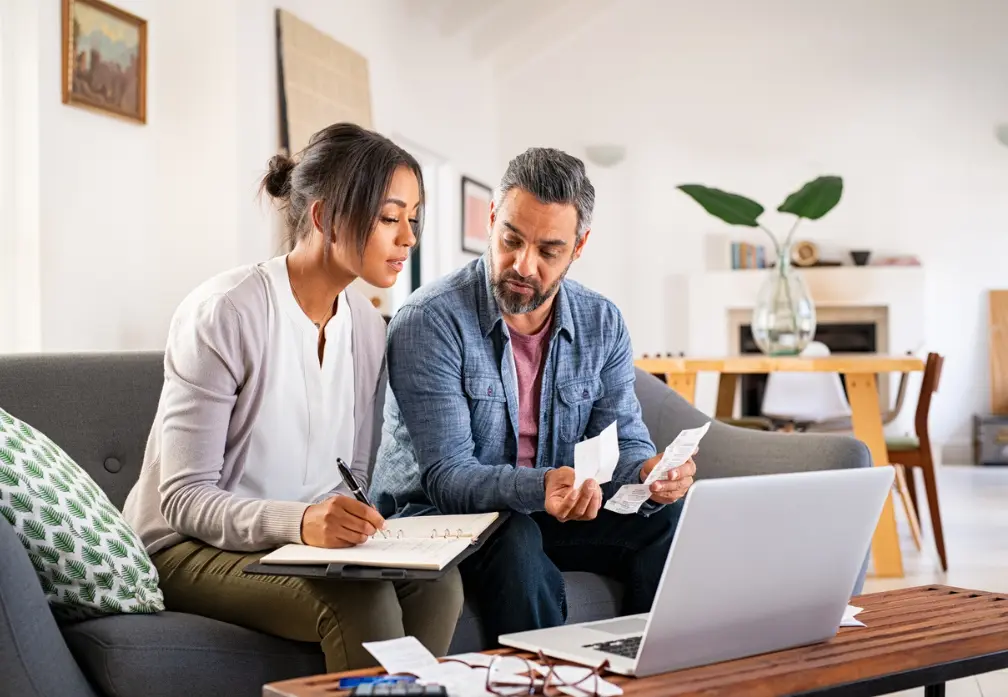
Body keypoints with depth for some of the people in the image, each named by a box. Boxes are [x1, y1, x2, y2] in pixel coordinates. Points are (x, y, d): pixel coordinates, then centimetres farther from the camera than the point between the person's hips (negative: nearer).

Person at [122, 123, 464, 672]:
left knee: (436, 582, -21)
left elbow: (353, 476, 10)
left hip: (308, 540, 6)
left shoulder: (367, 325, 4)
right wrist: (298, 520, -35)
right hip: (189, 547, -6)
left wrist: (347, 523, -14)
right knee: (362, 603, -30)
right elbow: (184, 498, -19)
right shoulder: (223, 313, -17)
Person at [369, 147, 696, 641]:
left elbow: (622, 442, -1)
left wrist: (649, 472, -27)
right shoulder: (429, 321, -19)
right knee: (515, 538, -36)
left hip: (550, 512, 5)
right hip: (432, 516, -5)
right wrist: (540, 488, -43)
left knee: (668, 517, -18)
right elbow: (447, 475, -23)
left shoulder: (602, 324, 0)